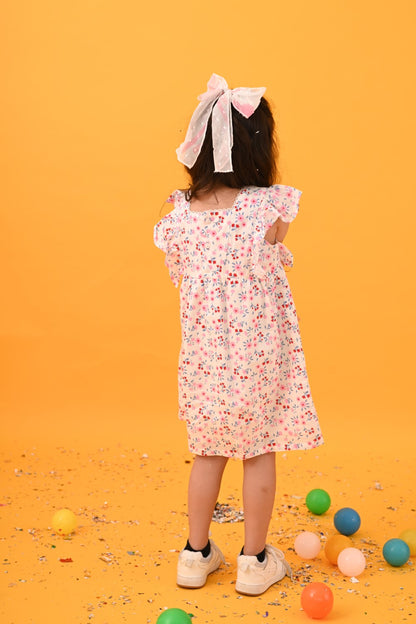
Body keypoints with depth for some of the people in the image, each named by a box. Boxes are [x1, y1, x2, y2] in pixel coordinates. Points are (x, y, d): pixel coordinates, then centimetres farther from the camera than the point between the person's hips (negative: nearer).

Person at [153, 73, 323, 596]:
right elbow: (271, 252, -1)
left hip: (204, 353, 3)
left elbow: (183, 277, 3)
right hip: (259, 355, -3)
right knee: (260, 453, 13)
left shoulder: (178, 215, -8)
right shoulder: (270, 207, -18)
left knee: (209, 452, 19)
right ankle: (254, 560, 25)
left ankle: (196, 554, 30)